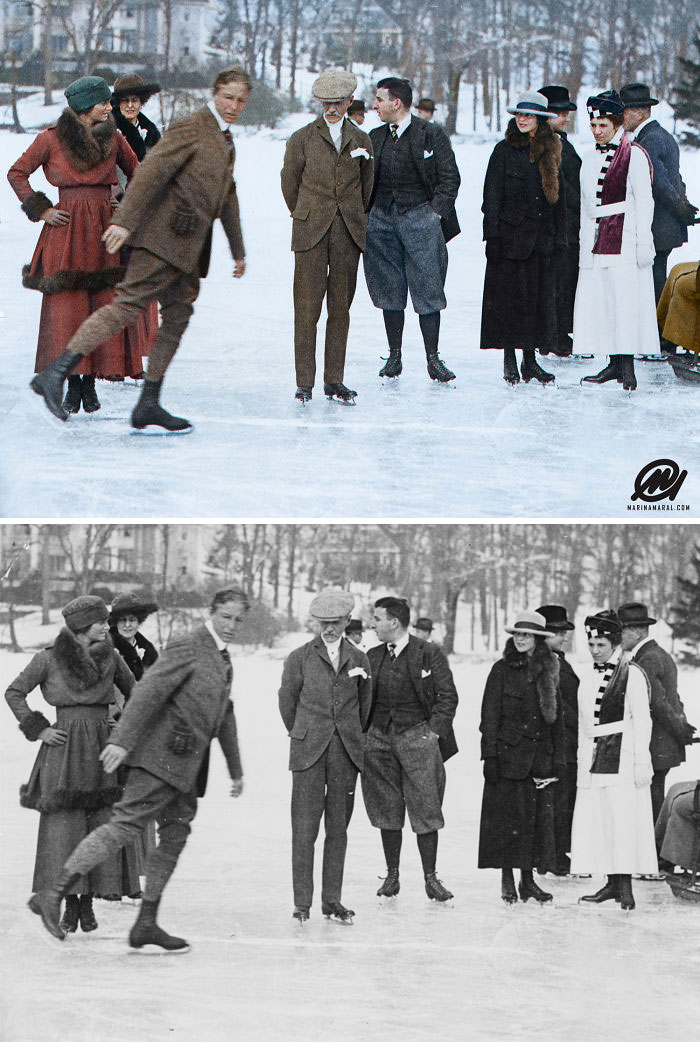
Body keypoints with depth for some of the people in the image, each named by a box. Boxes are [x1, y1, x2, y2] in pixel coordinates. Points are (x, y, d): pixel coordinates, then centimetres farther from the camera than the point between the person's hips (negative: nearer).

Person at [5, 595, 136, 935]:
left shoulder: (110, 657, 7)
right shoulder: (49, 659, -2)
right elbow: (13, 693, 4)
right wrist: (38, 729, -3)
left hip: (102, 749, 3)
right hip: (65, 751, -3)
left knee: (103, 825, -3)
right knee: (64, 827, -6)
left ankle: (88, 904, 6)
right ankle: (70, 905, 1)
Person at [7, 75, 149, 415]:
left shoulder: (114, 138, 7)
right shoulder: (51, 139, -2)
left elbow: (137, 173, 21)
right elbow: (17, 173, 5)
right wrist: (41, 210, -1)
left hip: (105, 227, 3)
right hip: (67, 230, -3)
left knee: (106, 304, -3)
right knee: (67, 307, -6)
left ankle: (90, 384, 5)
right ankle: (73, 385, -1)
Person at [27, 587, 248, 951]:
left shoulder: (223, 660, 20)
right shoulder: (188, 648, -9)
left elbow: (225, 717, 32)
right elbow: (148, 691, -19)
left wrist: (235, 769, 36)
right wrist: (122, 740, -28)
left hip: (187, 767, 9)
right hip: (163, 755, -9)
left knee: (175, 838, 6)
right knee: (126, 824, -15)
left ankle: (146, 926, 8)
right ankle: (53, 893, -17)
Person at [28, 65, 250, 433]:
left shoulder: (226, 141, 22)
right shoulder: (189, 129, -7)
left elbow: (228, 198, 33)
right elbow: (151, 171, -17)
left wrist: (237, 250, 37)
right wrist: (124, 221, -27)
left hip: (189, 248, 9)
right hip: (165, 237, -9)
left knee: (177, 318, 3)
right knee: (129, 303, -15)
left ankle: (148, 406, 4)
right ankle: (55, 373, -19)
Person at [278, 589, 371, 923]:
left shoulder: (358, 660, 9)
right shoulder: (300, 658, 3)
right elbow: (287, 700, 11)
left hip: (346, 753, 2)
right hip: (309, 753, -2)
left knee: (338, 829, 4)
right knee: (304, 829, -6)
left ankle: (332, 902, 9)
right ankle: (302, 904, -3)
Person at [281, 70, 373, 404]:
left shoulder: (360, 141, 11)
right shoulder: (303, 138, 4)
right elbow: (290, 181, 11)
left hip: (347, 233, 2)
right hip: (311, 232, -2)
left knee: (341, 307, 3)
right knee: (307, 307, -6)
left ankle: (334, 381, 9)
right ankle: (304, 382, -2)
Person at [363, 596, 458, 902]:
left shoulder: (429, 655, -3)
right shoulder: (372, 657, 10)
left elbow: (448, 696, -1)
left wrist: (434, 731, -8)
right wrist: (364, 732, 5)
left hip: (417, 736, -4)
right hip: (380, 739, 4)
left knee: (425, 811, -5)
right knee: (387, 812, 6)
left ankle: (431, 879, 0)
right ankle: (392, 876, 13)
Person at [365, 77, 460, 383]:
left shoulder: (431, 135, -2)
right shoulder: (374, 137, 12)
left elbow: (449, 178, 0)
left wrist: (435, 212, -7)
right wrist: (366, 214, 5)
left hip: (419, 217, -4)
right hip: (382, 218, 4)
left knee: (427, 290, -5)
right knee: (389, 291, 5)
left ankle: (433, 359, -1)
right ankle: (394, 356, 12)